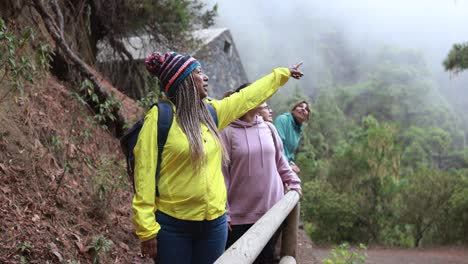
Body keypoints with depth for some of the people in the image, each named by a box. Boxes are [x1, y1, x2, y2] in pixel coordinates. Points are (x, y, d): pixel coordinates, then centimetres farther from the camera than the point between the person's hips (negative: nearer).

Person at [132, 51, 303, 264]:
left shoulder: (211, 111, 7)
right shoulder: (160, 116, -11)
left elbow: (248, 97, 22)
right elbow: (145, 174, -12)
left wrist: (282, 73, 33)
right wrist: (147, 229, -15)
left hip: (214, 222, 6)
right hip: (172, 225, -5)